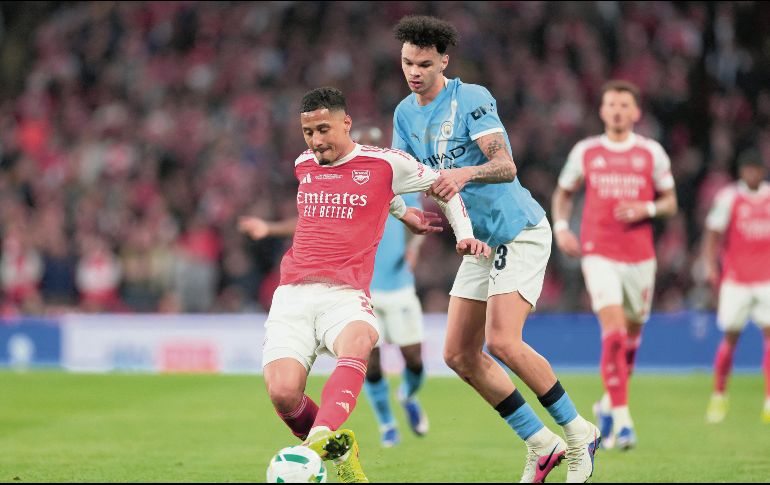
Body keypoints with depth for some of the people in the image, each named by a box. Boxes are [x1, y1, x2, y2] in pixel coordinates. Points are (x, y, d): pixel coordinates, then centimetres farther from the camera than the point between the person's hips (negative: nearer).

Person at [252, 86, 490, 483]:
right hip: (292, 297, 3)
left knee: (357, 343, -40)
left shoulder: (383, 163, 4)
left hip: (346, 296, -3)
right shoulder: (302, 166, 16)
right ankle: (338, 451, 7)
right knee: (283, 394, -20)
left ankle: (321, 438, -60)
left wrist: (464, 235, 9)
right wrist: (401, 213, 39)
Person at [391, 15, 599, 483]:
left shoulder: (472, 98, -16)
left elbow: (506, 166, -26)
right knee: (459, 353, 2)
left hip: (521, 232, -8)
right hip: (480, 240, 8)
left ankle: (579, 435, -5)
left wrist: (464, 174, -44)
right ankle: (541, 445, 11)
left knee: (502, 341, -21)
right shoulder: (405, 114, 7)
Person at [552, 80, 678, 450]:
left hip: (640, 256, 2)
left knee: (631, 337, 11)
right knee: (614, 333, -18)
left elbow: (670, 202, 9)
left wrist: (647, 209, -12)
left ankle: (608, 405, 35)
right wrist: (561, 228, 1)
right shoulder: (585, 152, 5)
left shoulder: (652, 152, 4)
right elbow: (563, 193, 18)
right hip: (598, 255, -2)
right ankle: (621, 420, -19)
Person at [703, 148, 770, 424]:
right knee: (730, 336, 0)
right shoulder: (728, 198, -1)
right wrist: (712, 267, -13)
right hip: (736, 277, -2)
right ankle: (719, 396, 17)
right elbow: (713, 234, -1)